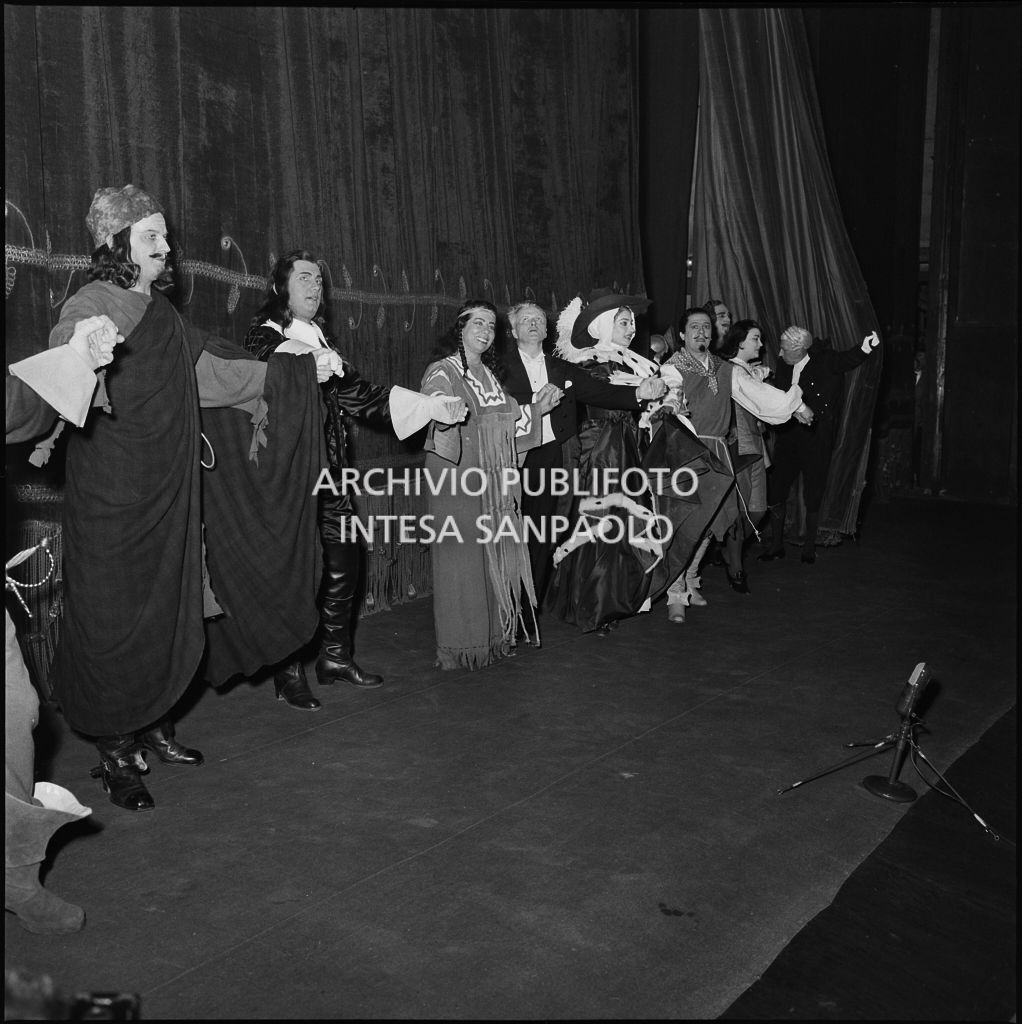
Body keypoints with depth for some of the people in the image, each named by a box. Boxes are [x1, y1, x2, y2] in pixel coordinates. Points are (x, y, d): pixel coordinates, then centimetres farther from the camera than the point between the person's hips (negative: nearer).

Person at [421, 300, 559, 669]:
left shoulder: (490, 374, 18)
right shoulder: (441, 372, -4)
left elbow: (506, 422, 20)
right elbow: (432, 418, -17)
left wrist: (538, 407, 9)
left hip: (494, 480, 7)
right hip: (457, 479, -7)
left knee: (496, 557, 8)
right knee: (461, 558, -3)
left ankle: (495, 637, 20)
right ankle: (459, 648, 7)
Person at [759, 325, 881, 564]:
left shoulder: (825, 361, -9)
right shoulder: (783, 365, 4)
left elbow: (845, 360, -28)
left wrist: (864, 349, -47)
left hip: (816, 438, -4)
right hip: (787, 435, 4)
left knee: (813, 495, 4)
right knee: (776, 490, 4)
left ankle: (809, 546, 20)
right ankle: (776, 545, 17)